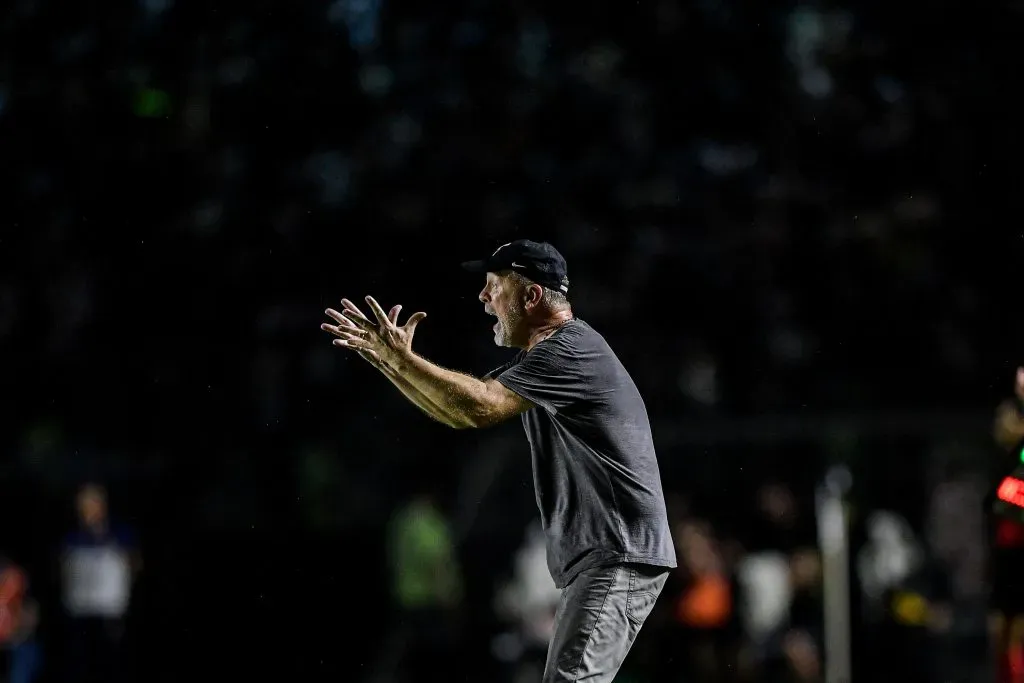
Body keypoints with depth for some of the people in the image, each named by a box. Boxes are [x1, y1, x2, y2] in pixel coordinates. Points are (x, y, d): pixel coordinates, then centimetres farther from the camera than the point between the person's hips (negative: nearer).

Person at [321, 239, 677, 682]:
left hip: (622, 558, -11)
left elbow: (478, 408, -23)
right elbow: (456, 411, 23)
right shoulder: (539, 356, 19)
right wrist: (386, 358, 12)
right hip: (590, 562, 11)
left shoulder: (573, 349, -14)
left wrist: (403, 358, -14)